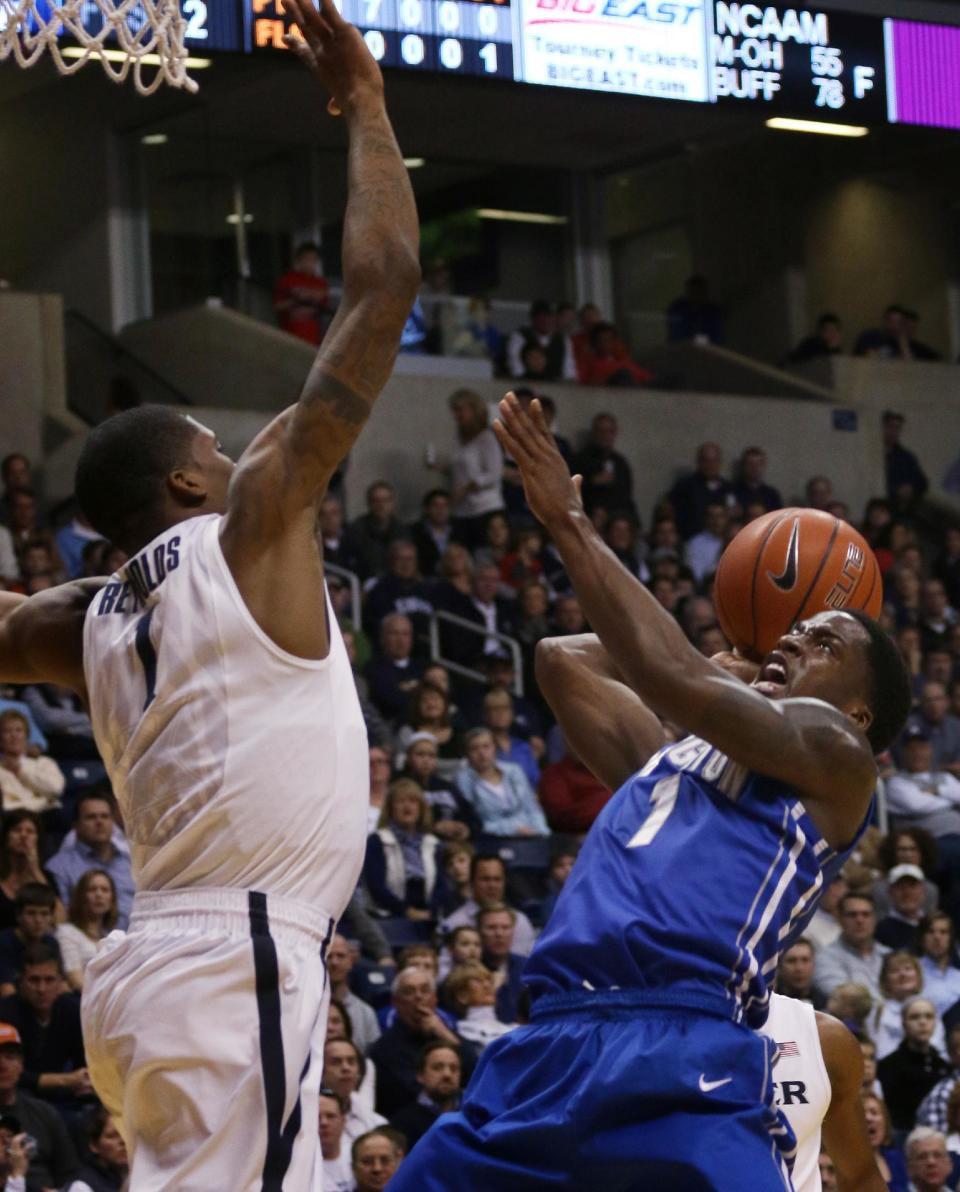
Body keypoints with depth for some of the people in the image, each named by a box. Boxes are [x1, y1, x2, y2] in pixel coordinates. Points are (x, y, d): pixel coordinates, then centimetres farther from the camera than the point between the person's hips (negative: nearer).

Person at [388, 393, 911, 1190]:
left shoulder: (835, 752, 10)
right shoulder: (668, 756, 31)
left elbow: (680, 681, -3)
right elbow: (561, 661, 36)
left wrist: (571, 524, 1)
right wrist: (738, 663, 37)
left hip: (686, 1059, -7)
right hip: (555, 1045, 7)